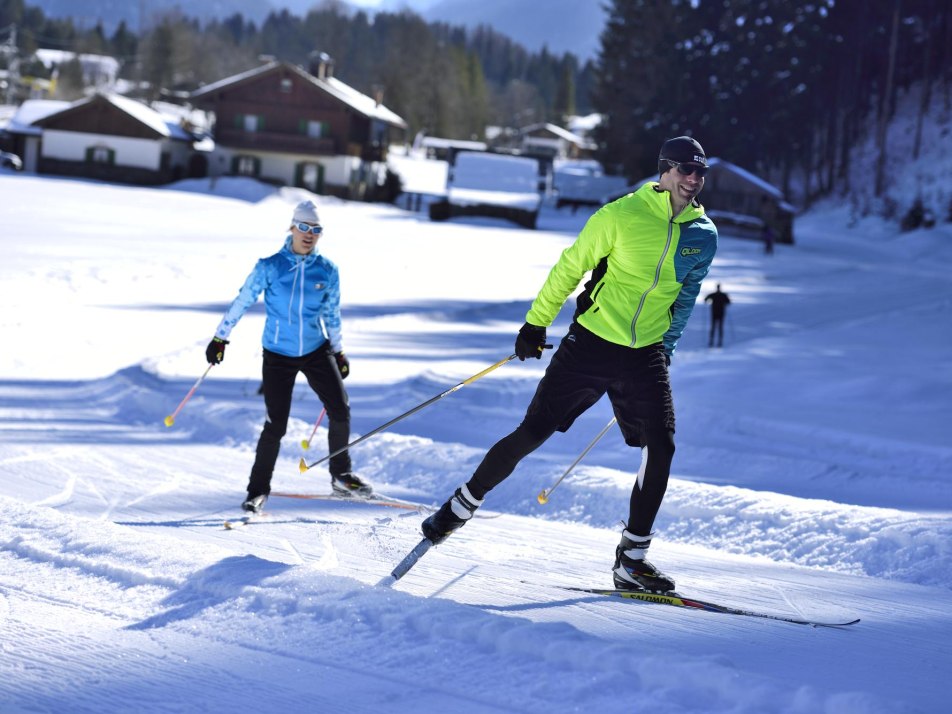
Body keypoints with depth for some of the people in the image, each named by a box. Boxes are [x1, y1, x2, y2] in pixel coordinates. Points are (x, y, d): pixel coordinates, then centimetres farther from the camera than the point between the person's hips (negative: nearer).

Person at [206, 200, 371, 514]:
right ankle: (258, 489, 11)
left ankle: (341, 476, 17)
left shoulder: (327, 271, 0)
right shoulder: (270, 267, -8)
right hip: (278, 355, -3)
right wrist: (220, 338, 2)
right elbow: (242, 302, -1)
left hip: (316, 351, 3)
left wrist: (338, 352, 18)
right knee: (276, 426, -7)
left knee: (340, 411, -5)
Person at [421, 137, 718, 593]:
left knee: (660, 447, -10)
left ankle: (632, 559, 0)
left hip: (645, 356, 4)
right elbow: (570, 267, -4)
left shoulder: (703, 235, 2)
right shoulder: (622, 214, -11)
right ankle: (464, 503, 19)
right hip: (591, 344, -3)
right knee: (533, 433, -1)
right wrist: (536, 323, -3)